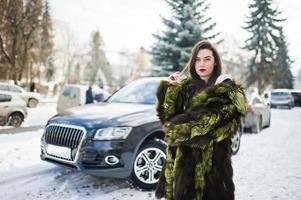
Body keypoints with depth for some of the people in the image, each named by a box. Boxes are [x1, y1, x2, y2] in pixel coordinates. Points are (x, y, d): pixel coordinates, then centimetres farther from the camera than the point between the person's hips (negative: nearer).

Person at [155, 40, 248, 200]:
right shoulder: (185, 87, 9)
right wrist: (170, 88, -7)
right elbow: (168, 115, 1)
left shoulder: (226, 89, -4)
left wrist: (183, 128, -9)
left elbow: (213, 123, -15)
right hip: (184, 156, 4)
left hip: (213, 157, -4)